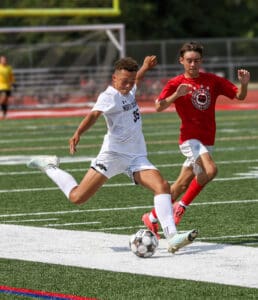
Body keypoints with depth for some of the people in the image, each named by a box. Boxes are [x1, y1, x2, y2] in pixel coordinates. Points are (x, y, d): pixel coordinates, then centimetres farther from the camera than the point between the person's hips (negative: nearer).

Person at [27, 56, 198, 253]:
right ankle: (50, 167, 19)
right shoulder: (109, 96, -13)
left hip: (137, 157, 7)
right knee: (77, 197, -7)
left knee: (163, 186, -18)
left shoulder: (129, 91, 13)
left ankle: (172, 237, -26)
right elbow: (95, 114, -34)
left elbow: (138, 78, 41)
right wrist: (78, 134, -50)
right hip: (114, 154, -7)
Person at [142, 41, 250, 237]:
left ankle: (152, 217, 22)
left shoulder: (212, 81, 6)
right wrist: (176, 95, -34)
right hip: (190, 138, -5)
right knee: (210, 170, -28)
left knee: (182, 184, 8)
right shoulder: (175, 84, -5)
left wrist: (244, 83, -16)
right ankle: (182, 206, -11)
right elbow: (159, 107, -18)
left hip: (207, 140, 5)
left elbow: (239, 96, 4)